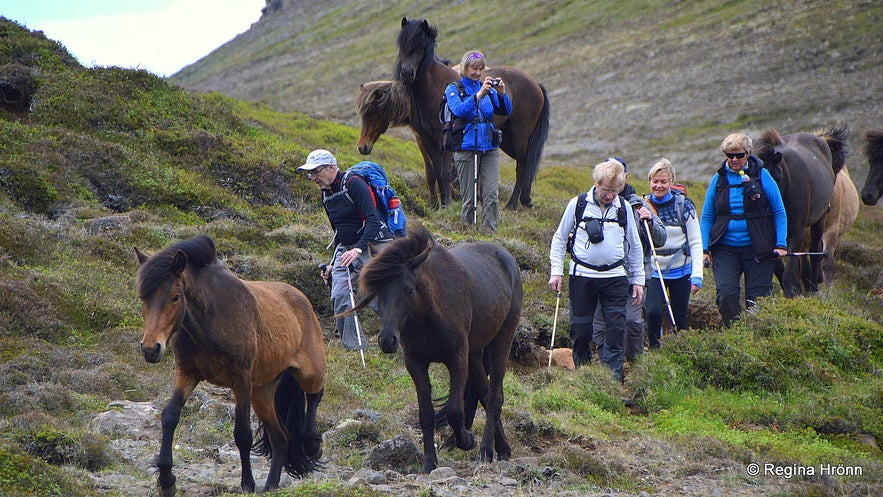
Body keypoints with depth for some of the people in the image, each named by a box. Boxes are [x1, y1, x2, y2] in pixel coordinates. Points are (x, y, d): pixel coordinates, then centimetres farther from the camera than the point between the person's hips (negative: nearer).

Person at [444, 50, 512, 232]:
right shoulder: (454, 89, 2)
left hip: (489, 148, 3)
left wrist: (502, 94, -14)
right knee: (469, 197, -1)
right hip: (466, 147, -3)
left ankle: (490, 234, -5)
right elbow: (458, 110, -17)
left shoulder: (488, 89, 12)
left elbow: (506, 111, 5)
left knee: (492, 195, -6)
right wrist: (478, 95, -27)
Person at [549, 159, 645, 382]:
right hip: (582, 277, -1)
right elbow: (559, 239, 9)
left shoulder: (624, 208, 7)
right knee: (580, 331, 2)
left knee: (617, 328, -8)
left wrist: (638, 279, 15)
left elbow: (634, 246, 16)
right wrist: (556, 271, 1)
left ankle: (613, 377, -5)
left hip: (615, 277, 1)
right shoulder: (578, 204, 1)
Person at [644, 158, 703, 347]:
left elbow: (695, 242, -2)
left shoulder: (683, 205, -3)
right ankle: (654, 350, -4)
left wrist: (697, 275, -8)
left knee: (680, 319, 6)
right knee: (652, 311, -20)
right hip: (653, 272, 0)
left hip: (681, 271, 0)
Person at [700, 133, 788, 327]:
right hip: (725, 249, 1)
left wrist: (781, 244, -6)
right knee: (726, 295, -14)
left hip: (757, 249, -1)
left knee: (758, 298, 1)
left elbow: (779, 213, 3)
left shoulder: (761, 176, 0)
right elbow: (706, 217, 10)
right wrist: (703, 249, -1)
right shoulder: (719, 179, 6)